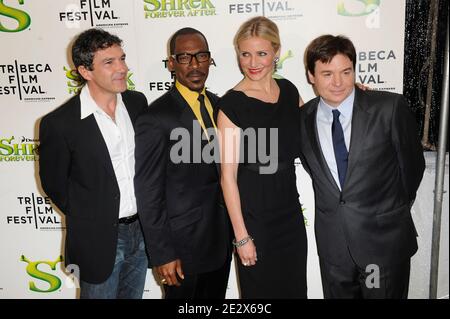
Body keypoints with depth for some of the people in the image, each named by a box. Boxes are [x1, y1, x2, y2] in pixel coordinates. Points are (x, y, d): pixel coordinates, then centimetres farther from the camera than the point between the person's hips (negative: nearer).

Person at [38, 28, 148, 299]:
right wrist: (89, 221, 0)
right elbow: (54, 183, -6)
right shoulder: (59, 123, -18)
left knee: (133, 295, 23)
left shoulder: (137, 102, -3)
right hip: (98, 239, -4)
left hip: (142, 229, 5)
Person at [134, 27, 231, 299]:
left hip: (221, 240, 6)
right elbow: (148, 194, -16)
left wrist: (232, 228, 11)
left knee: (216, 297, 22)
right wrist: (162, 255, -14)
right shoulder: (156, 119, -19)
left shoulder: (217, 104, 3)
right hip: (183, 246, -6)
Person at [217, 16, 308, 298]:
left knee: (295, 287, 20)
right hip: (254, 216, -5)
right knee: (261, 289, 14)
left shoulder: (289, 90, 1)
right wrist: (241, 236, -14)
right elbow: (228, 176, -15)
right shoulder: (231, 104, -15)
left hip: (291, 211, 5)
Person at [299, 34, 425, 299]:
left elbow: (413, 163, -1)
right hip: (332, 243, 3)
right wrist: (336, 204, 9)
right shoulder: (304, 118, -3)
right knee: (337, 294, 19)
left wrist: (397, 208, 10)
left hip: (384, 239, -3)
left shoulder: (390, 107, -14)